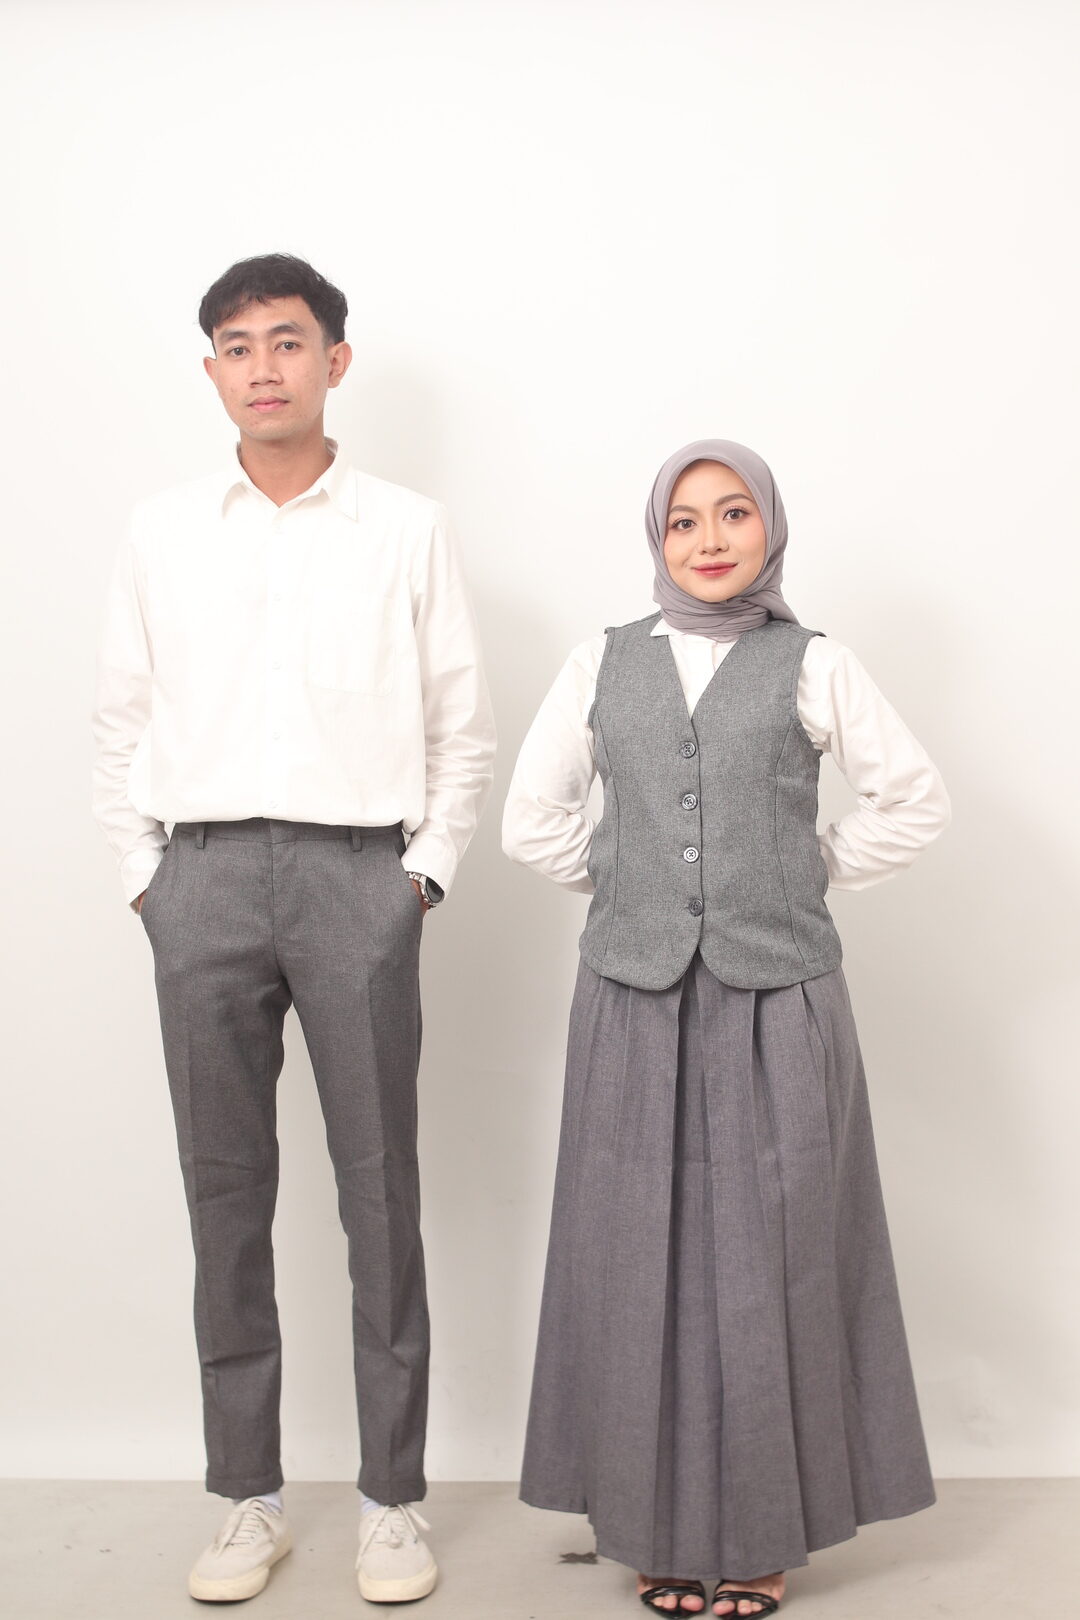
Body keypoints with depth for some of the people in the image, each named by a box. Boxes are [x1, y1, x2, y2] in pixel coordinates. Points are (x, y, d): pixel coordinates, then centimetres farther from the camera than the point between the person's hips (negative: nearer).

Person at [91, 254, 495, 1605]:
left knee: (380, 1190, 1)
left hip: (357, 873, -2)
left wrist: (427, 871, -1)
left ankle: (393, 1496, 14)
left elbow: (464, 727, 7)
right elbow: (121, 722, 12)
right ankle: (248, 1495, 19)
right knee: (226, 1189, 7)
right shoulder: (160, 533, 11)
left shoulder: (408, 530, 6)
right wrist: (144, 875, 4)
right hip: (203, 877, 2)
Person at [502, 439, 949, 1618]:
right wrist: (629, 881, 7)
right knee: (643, 1254, 5)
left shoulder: (812, 667, 4)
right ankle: (662, 1520, 18)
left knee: (771, 1256, 2)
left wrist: (812, 876, 4)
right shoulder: (600, 665, 9)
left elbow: (914, 801, 7)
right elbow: (532, 820, 12)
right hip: (635, 1001, 2)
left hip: (776, 1001, -1)